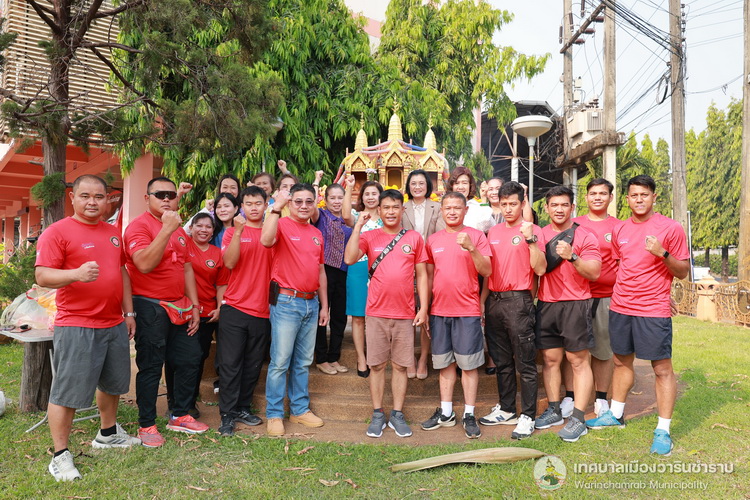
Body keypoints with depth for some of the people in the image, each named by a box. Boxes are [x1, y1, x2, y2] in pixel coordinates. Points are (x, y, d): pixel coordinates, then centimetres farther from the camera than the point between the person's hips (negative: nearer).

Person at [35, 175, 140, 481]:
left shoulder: (113, 233, 13)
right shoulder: (57, 232, -8)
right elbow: (42, 275, -15)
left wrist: (128, 312, 15)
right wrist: (76, 274, -34)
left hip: (115, 324, 7)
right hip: (76, 326, -7)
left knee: (112, 383, 19)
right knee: (67, 391, 0)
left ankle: (108, 433, 38)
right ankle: (60, 455, 13)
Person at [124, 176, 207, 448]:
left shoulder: (179, 229, 14)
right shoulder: (139, 225, -10)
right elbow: (145, 264, -27)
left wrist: (194, 306, 13)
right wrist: (167, 229, -28)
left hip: (179, 307, 8)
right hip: (150, 307, -8)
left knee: (190, 359, 12)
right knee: (151, 367, 0)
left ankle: (179, 416, 28)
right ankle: (146, 425, 16)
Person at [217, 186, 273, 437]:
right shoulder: (233, 231, 1)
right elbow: (230, 262, -14)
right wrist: (238, 231, -22)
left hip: (262, 310, 3)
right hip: (235, 308, -3)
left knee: (253, 365, 11)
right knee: (230, 364, 0)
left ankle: (242, 408, 25)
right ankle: (227, 415, 10)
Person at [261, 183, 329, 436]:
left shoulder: (317, 233, 15)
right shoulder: (282, 225, -5)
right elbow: (266, 240, -30)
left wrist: (324, 305, 17)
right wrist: (276, 207, -28)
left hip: (311, 303, 6)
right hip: (286, 302, -6)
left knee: (304, 362, 14)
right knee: (280, 361, -1)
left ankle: (300, 409, 26)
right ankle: (274, 414, 12)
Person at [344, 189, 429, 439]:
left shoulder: (414, 238, 4)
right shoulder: (369, 236, 3)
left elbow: (422, 275, 6)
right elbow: (349, 258, -14)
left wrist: (423, 307, 0)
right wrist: (358, 226, -14)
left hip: (405, 314, 1)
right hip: (376, 312, 0)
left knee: (400, 365, 8)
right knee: (377, 365, 7)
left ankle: (397, 415, 20)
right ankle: (377, 415, 19)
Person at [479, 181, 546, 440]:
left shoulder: (532, 230, -4)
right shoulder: (494, 232, 13)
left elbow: (540, 269, -14)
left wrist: (531, 240, -23)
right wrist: (482, 301, 14)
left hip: (518, 300, -6)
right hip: (493, 300, 6)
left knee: (525, 363, 0)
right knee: (502, 361, 15)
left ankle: (527, 416, 9)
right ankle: (506, 410, 28)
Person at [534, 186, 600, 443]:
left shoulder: (585, 236, -1)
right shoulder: (539, 235, 9)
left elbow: (594, 273, -8)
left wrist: (572, 256, -21)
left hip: (575, 304, -4)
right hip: (546, 304, 4)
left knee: (578, 361, 0)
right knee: (550, 359, 10)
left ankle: (577, 419, 5)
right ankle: (553, 411, 22)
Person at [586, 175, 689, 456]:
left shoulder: (670, 228, -6)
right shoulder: (620, 230, 8)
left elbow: (683, 272, -5)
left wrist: (662, 253, -21)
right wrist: (616, 295, 11)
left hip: (653, 310, -5)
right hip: (620, 307, 5)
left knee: (662, 368, 0)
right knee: (621, 361, 16)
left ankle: (663, 431, 9)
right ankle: (616, 414, 31)